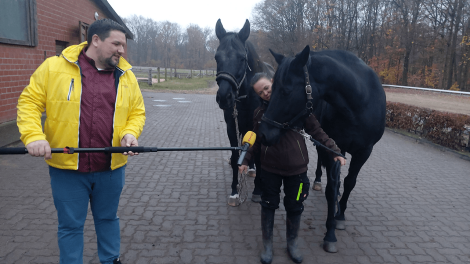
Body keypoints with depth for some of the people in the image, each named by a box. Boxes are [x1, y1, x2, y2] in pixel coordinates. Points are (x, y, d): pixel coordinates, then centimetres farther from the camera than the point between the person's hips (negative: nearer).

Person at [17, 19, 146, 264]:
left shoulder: (126, 76, 2)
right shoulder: (54, 67, -6)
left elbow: (137, 112, 8)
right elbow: (29, 102, -2)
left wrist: (130, 133, -12)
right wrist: (33, 135, -17)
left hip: (111, 167, 3)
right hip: (66, 166, -2)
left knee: (108, 218, 21)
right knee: (70, 225, 12)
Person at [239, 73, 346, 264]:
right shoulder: (259, 113, -2)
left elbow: (315, 130, -5)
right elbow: (256, 140, 8)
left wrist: (334, 150, -9)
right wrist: (246, 160, -2)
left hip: (296, 167, -1)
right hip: (270, 168, 1)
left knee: (295, 207, 12)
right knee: (268, 205, 12)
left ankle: (292, 243, 36)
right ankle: (267, 244, 32)